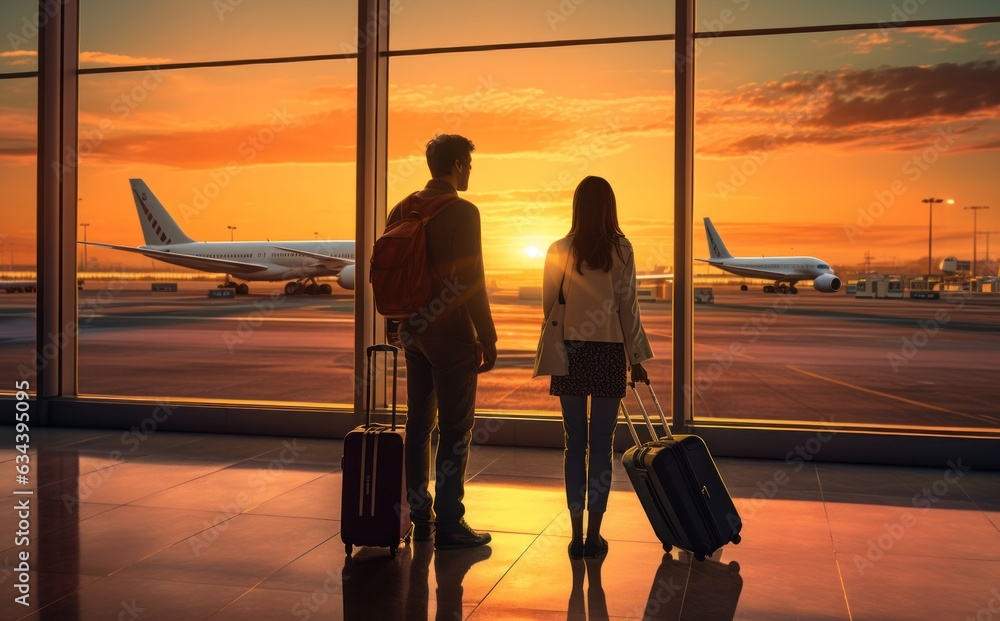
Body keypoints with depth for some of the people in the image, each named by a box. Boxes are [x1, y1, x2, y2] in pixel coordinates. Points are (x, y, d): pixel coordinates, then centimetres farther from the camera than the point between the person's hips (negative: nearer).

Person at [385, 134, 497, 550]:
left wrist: (394, 326, 21)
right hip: (451, 335, -7)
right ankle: (449, 525, 3)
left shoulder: (401, 211, 10)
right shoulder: (462, 212, -12)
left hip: (414, 332, 8)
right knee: (455, 428, -1)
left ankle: (420, 518, 21)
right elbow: (471, 282, -16)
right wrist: (487, 338, -11)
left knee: (419, 424, 13)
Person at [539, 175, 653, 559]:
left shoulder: (559, 251, 0)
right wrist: (637, 358, 6)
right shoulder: (621, 250, -3)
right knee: (601, 445, 5)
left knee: (575, 443, 8)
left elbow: (548, 306, 3)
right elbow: (628, 308, -2)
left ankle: (576, 535, 11)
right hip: (609, 353, -1)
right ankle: (594, 536, 11)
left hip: (569, 352, 1)